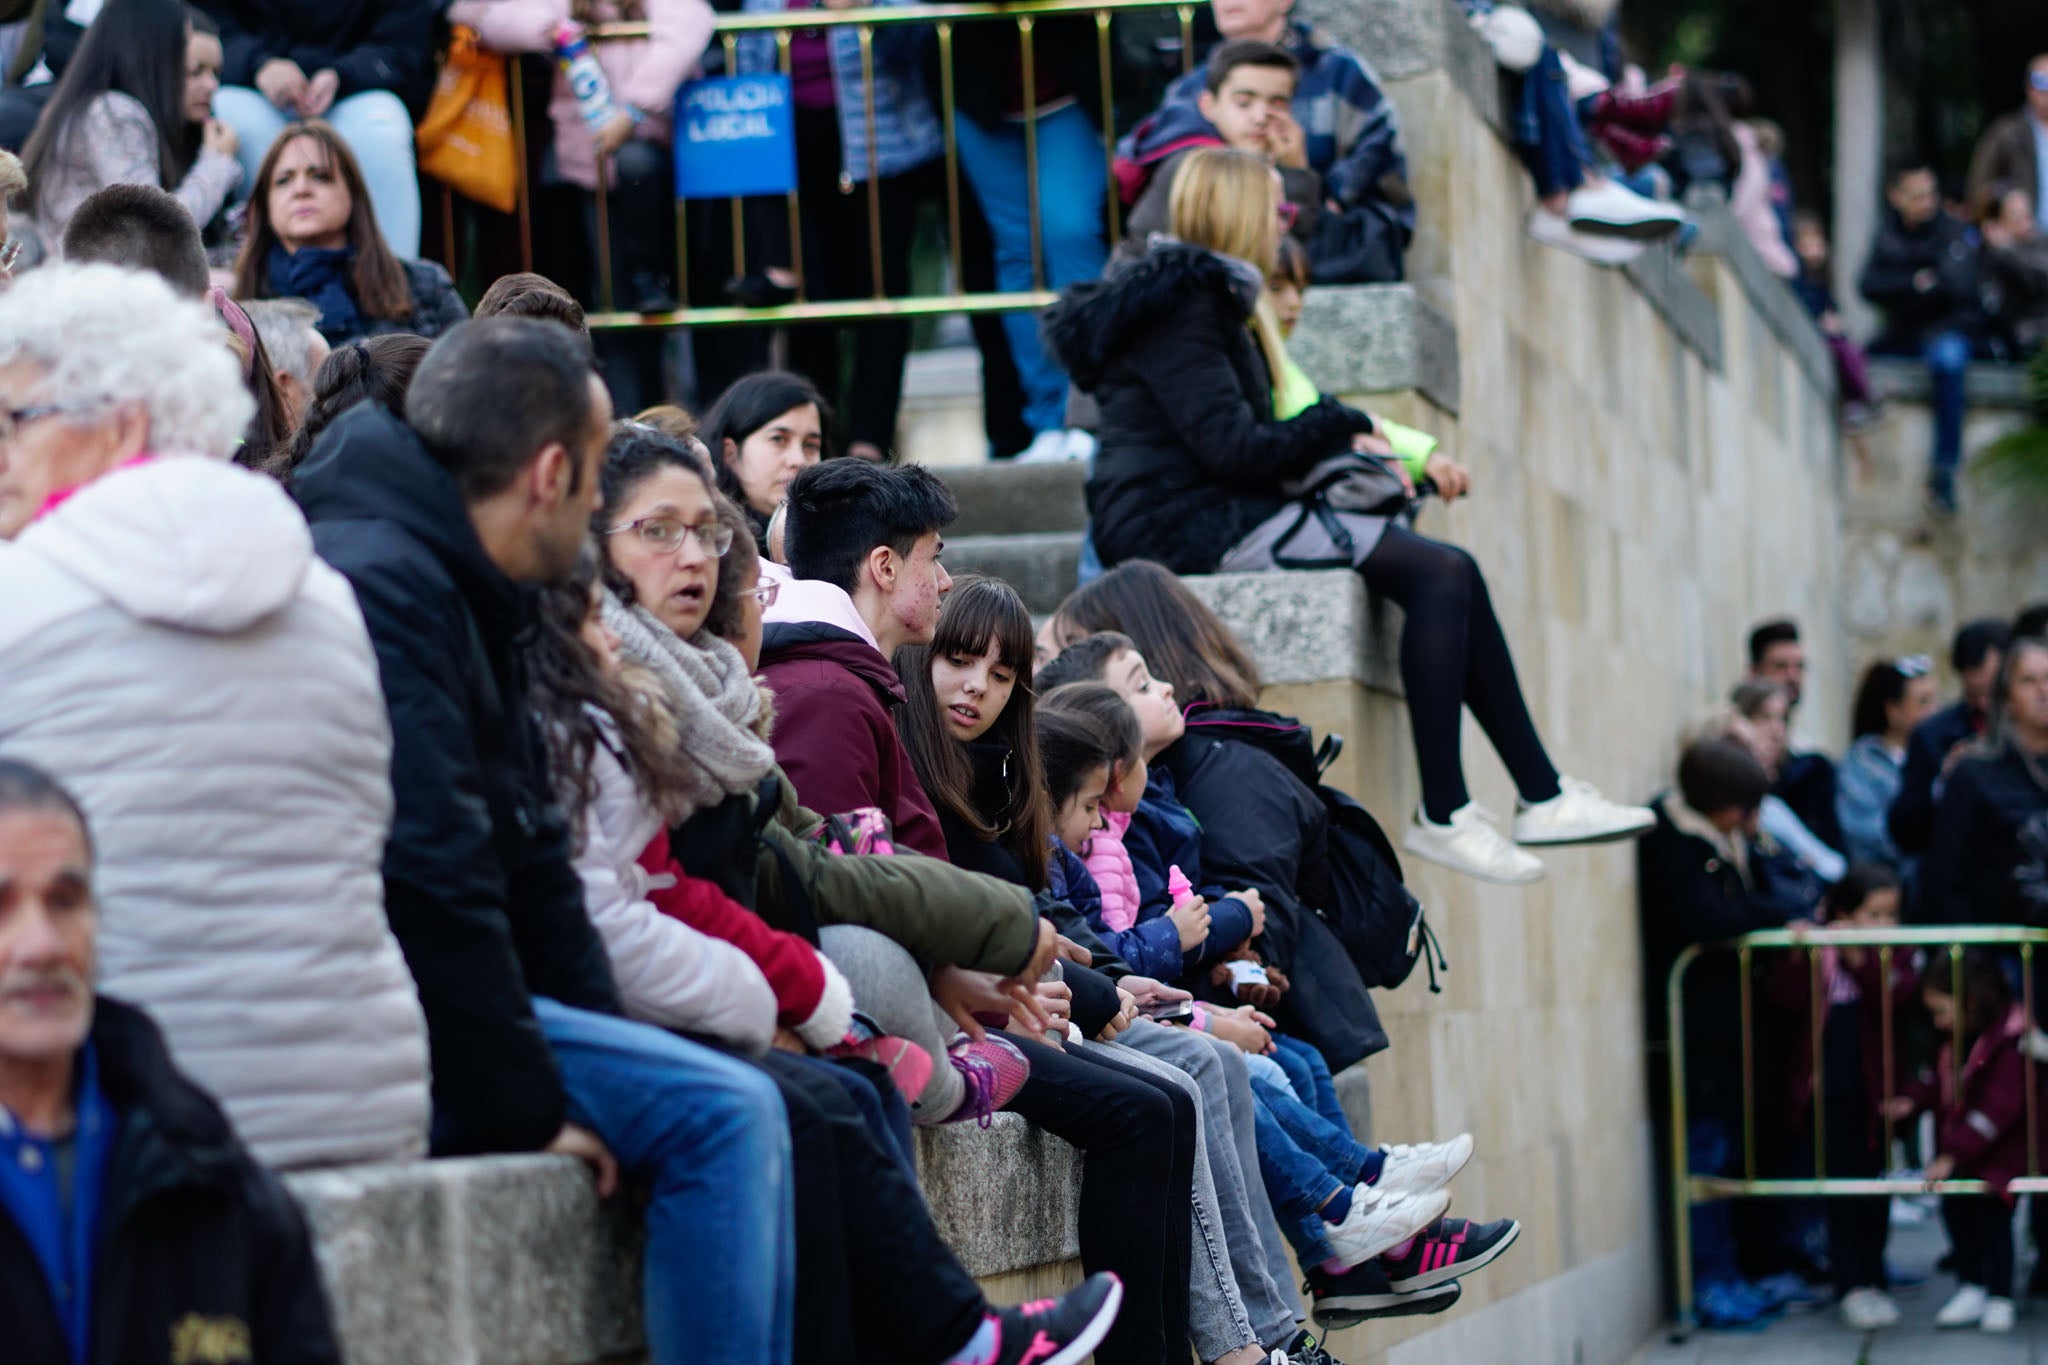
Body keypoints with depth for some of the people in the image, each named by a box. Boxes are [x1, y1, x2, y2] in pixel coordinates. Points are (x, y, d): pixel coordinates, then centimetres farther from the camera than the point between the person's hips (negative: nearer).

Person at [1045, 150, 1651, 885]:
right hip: (1185, 526, -10)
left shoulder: (1211, 298, 21)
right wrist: (1344, 425, -2)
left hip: (1215, 515, 10)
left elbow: (1265, 438, 19)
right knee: (1440, 572, -17)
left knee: (1448, 573, -1)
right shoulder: (1179, 306, -12)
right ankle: (1441, 814, -17)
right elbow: (1235, 448, -18)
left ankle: (1542, 794, -2)